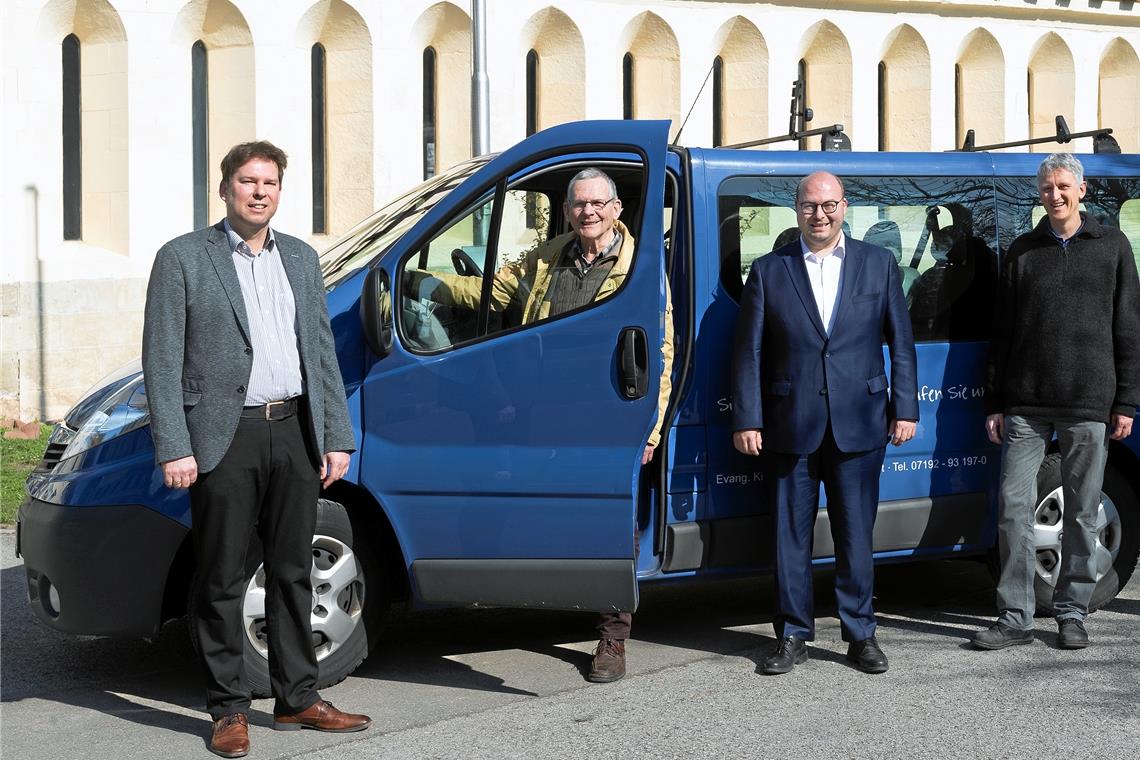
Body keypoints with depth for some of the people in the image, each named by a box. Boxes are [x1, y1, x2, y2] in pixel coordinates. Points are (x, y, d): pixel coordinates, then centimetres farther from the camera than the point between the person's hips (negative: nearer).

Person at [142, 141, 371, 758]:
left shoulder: (300, 259, 14)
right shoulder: (183, 258, -2)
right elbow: (161, 359, -6)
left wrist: (336, 437, 9)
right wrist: (173, 448, -14)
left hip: (294, 433, 5)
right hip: (225, 437, -5)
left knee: (293, 572, 11)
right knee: (222, 580, 2)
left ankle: (297, 698, 21)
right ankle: (229, 709, 12)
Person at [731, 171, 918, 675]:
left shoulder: (879, 264, 7)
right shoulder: (769, 271, 5)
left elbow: (901, 343, 8)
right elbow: (749, 352, 3)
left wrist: (905, 408, 1)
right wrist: (746, 421, -3)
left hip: (858, 425, 0)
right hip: (790, 428, 0)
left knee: (856, 536, 5)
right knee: (790, 535, 6)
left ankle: (860, 634, 17)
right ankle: (793, 637, 16)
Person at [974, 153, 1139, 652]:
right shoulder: (1022, 252, 10)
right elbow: (1002, 333, 10)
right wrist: (995, 404, 5)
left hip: (1089, 405, -1)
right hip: (1026, 405, 1)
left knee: (1082, 513, 4)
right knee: (1014, 506, -3)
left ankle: (1071, 614, 15)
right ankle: (1015, 618, 4)